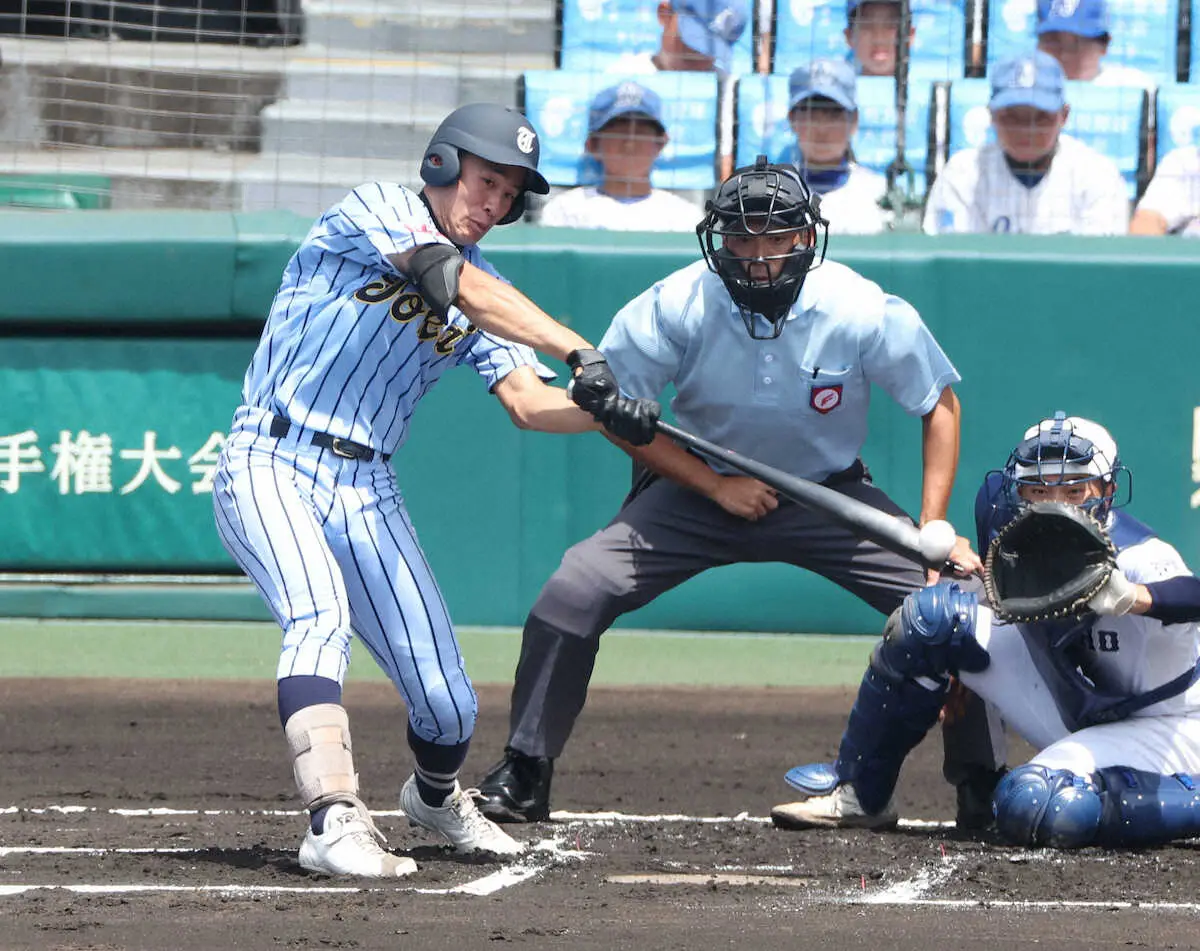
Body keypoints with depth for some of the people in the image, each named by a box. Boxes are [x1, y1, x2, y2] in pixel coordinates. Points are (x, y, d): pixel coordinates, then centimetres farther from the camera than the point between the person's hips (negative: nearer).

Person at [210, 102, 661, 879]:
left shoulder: (485, 289, 14)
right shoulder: (375, 210, -5)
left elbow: (525, 399, 0)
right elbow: (464, 290, -21)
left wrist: (602, 410, -21)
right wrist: (579, 350, -31)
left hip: (366, 493, 6)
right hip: (270, 466, -6)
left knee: (447, 699, 0)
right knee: (320, 614, -33)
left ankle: (436, 795, 34)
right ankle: (335, 821, -41)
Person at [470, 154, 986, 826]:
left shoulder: (864, 312, -22)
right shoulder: (675, 307, -22)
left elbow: (940, 404, -8)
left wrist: (934, 532, -18)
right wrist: (715, 486, -18)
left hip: (828, 494, 0)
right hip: (700, 487, 0)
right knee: (574, 593, -18)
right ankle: (523, 777, -2)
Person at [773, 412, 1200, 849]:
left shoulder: (1140, 558, -30)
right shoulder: (1009, 522, -10)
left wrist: (1131, 598, -70)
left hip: (1164, 727, -7)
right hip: (1069, 710, 7)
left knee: (1032, 806, -34)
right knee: (933, 614, -7)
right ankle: (859, 795, 8)